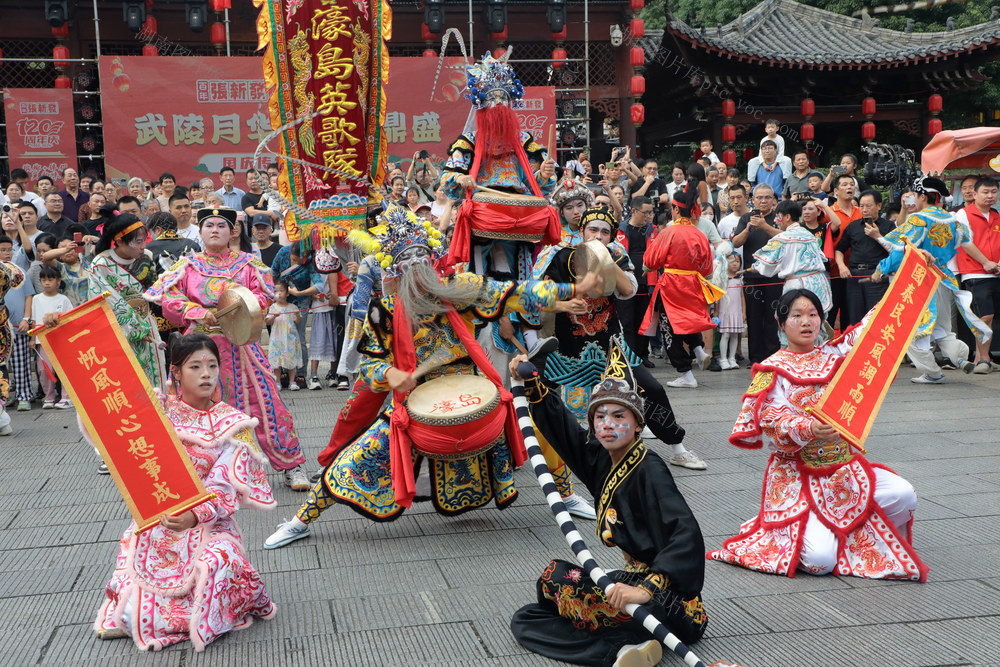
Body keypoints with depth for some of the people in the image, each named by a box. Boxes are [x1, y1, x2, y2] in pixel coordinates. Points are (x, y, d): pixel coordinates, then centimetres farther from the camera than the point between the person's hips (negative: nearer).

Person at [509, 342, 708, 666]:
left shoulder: (648, 469, -18)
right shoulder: (602, 459, 5)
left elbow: (686, 534, -31)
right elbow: (562, 428, 20)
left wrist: (647, 589, -41)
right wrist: (530, 381, 10)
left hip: (665, 589, -9)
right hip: (635, 576, 9)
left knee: (554, 579, -15)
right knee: (524, 621, 3)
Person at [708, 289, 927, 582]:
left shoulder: (835, 356, 9)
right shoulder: (773, 369, -3)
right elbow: (770, 425, -14)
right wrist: (808, 428, -34)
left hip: (845, 467, 5)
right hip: (798, 474, -5)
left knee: (904, 495, -21)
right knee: (821, 559, -21)